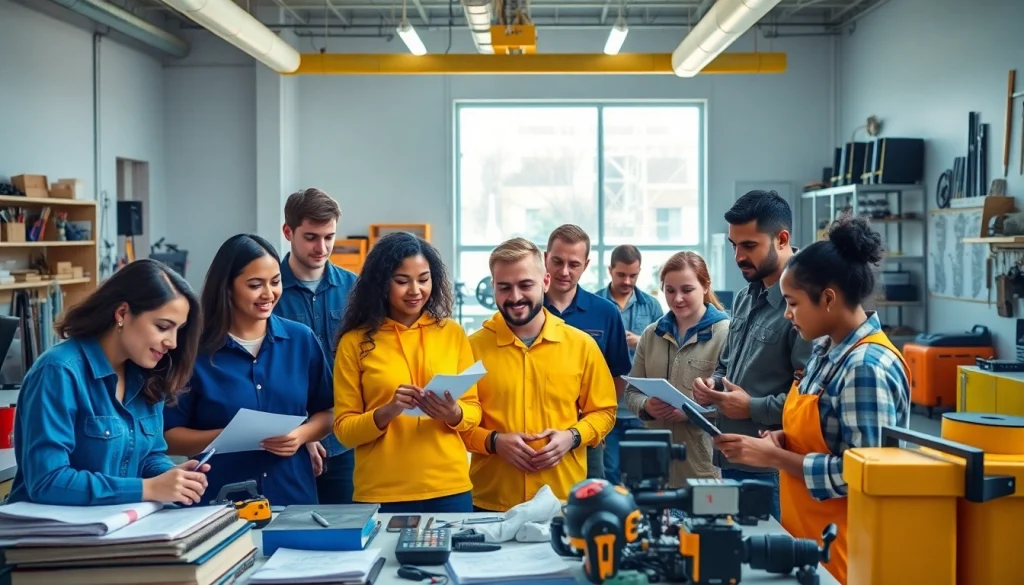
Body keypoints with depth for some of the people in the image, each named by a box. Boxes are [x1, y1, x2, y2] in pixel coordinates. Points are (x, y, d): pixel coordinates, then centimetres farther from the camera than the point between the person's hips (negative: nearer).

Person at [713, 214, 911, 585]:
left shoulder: (868, 368, -22)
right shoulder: (826, 349, 5)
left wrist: (773, 457, -20)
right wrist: (784, 440, -2)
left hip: (840, 546, -8)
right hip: (807, 535, 8)